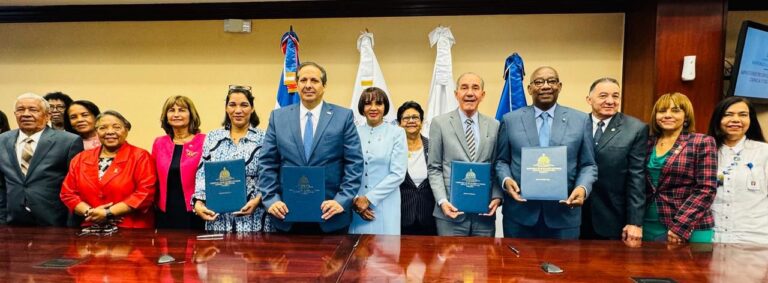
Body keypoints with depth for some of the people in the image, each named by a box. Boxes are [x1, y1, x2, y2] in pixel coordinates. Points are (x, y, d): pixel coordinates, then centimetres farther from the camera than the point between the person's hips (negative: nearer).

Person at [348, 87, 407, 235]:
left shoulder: (397, 133, -1)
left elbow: (398, 174, -6)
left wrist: (368, 198, -10)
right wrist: (354, 199, -8)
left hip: (384, 206, -1)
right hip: (356, 206, 2)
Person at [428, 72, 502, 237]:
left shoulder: (494, 126, 8)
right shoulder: (440, 123, 1)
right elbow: (434, 168, 0)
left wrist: (497, 197, -5)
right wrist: (442, 201, -11)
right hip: (451, 212, -2)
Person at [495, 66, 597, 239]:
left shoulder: (580, 120, 5)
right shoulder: (510, 120, 5)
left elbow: (588, 165, 6)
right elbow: (502, 161, 9)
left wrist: (583, 188, -13)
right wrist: (506, 180, -11)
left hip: (564, 215, 0)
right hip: (519, 214, 0)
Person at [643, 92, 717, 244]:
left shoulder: (702, 143, -4)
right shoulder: (648, 143, 7)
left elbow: (706, 190, -10)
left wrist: (680, 227, -15)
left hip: (689, 229, -4)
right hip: (649, 226, 4)